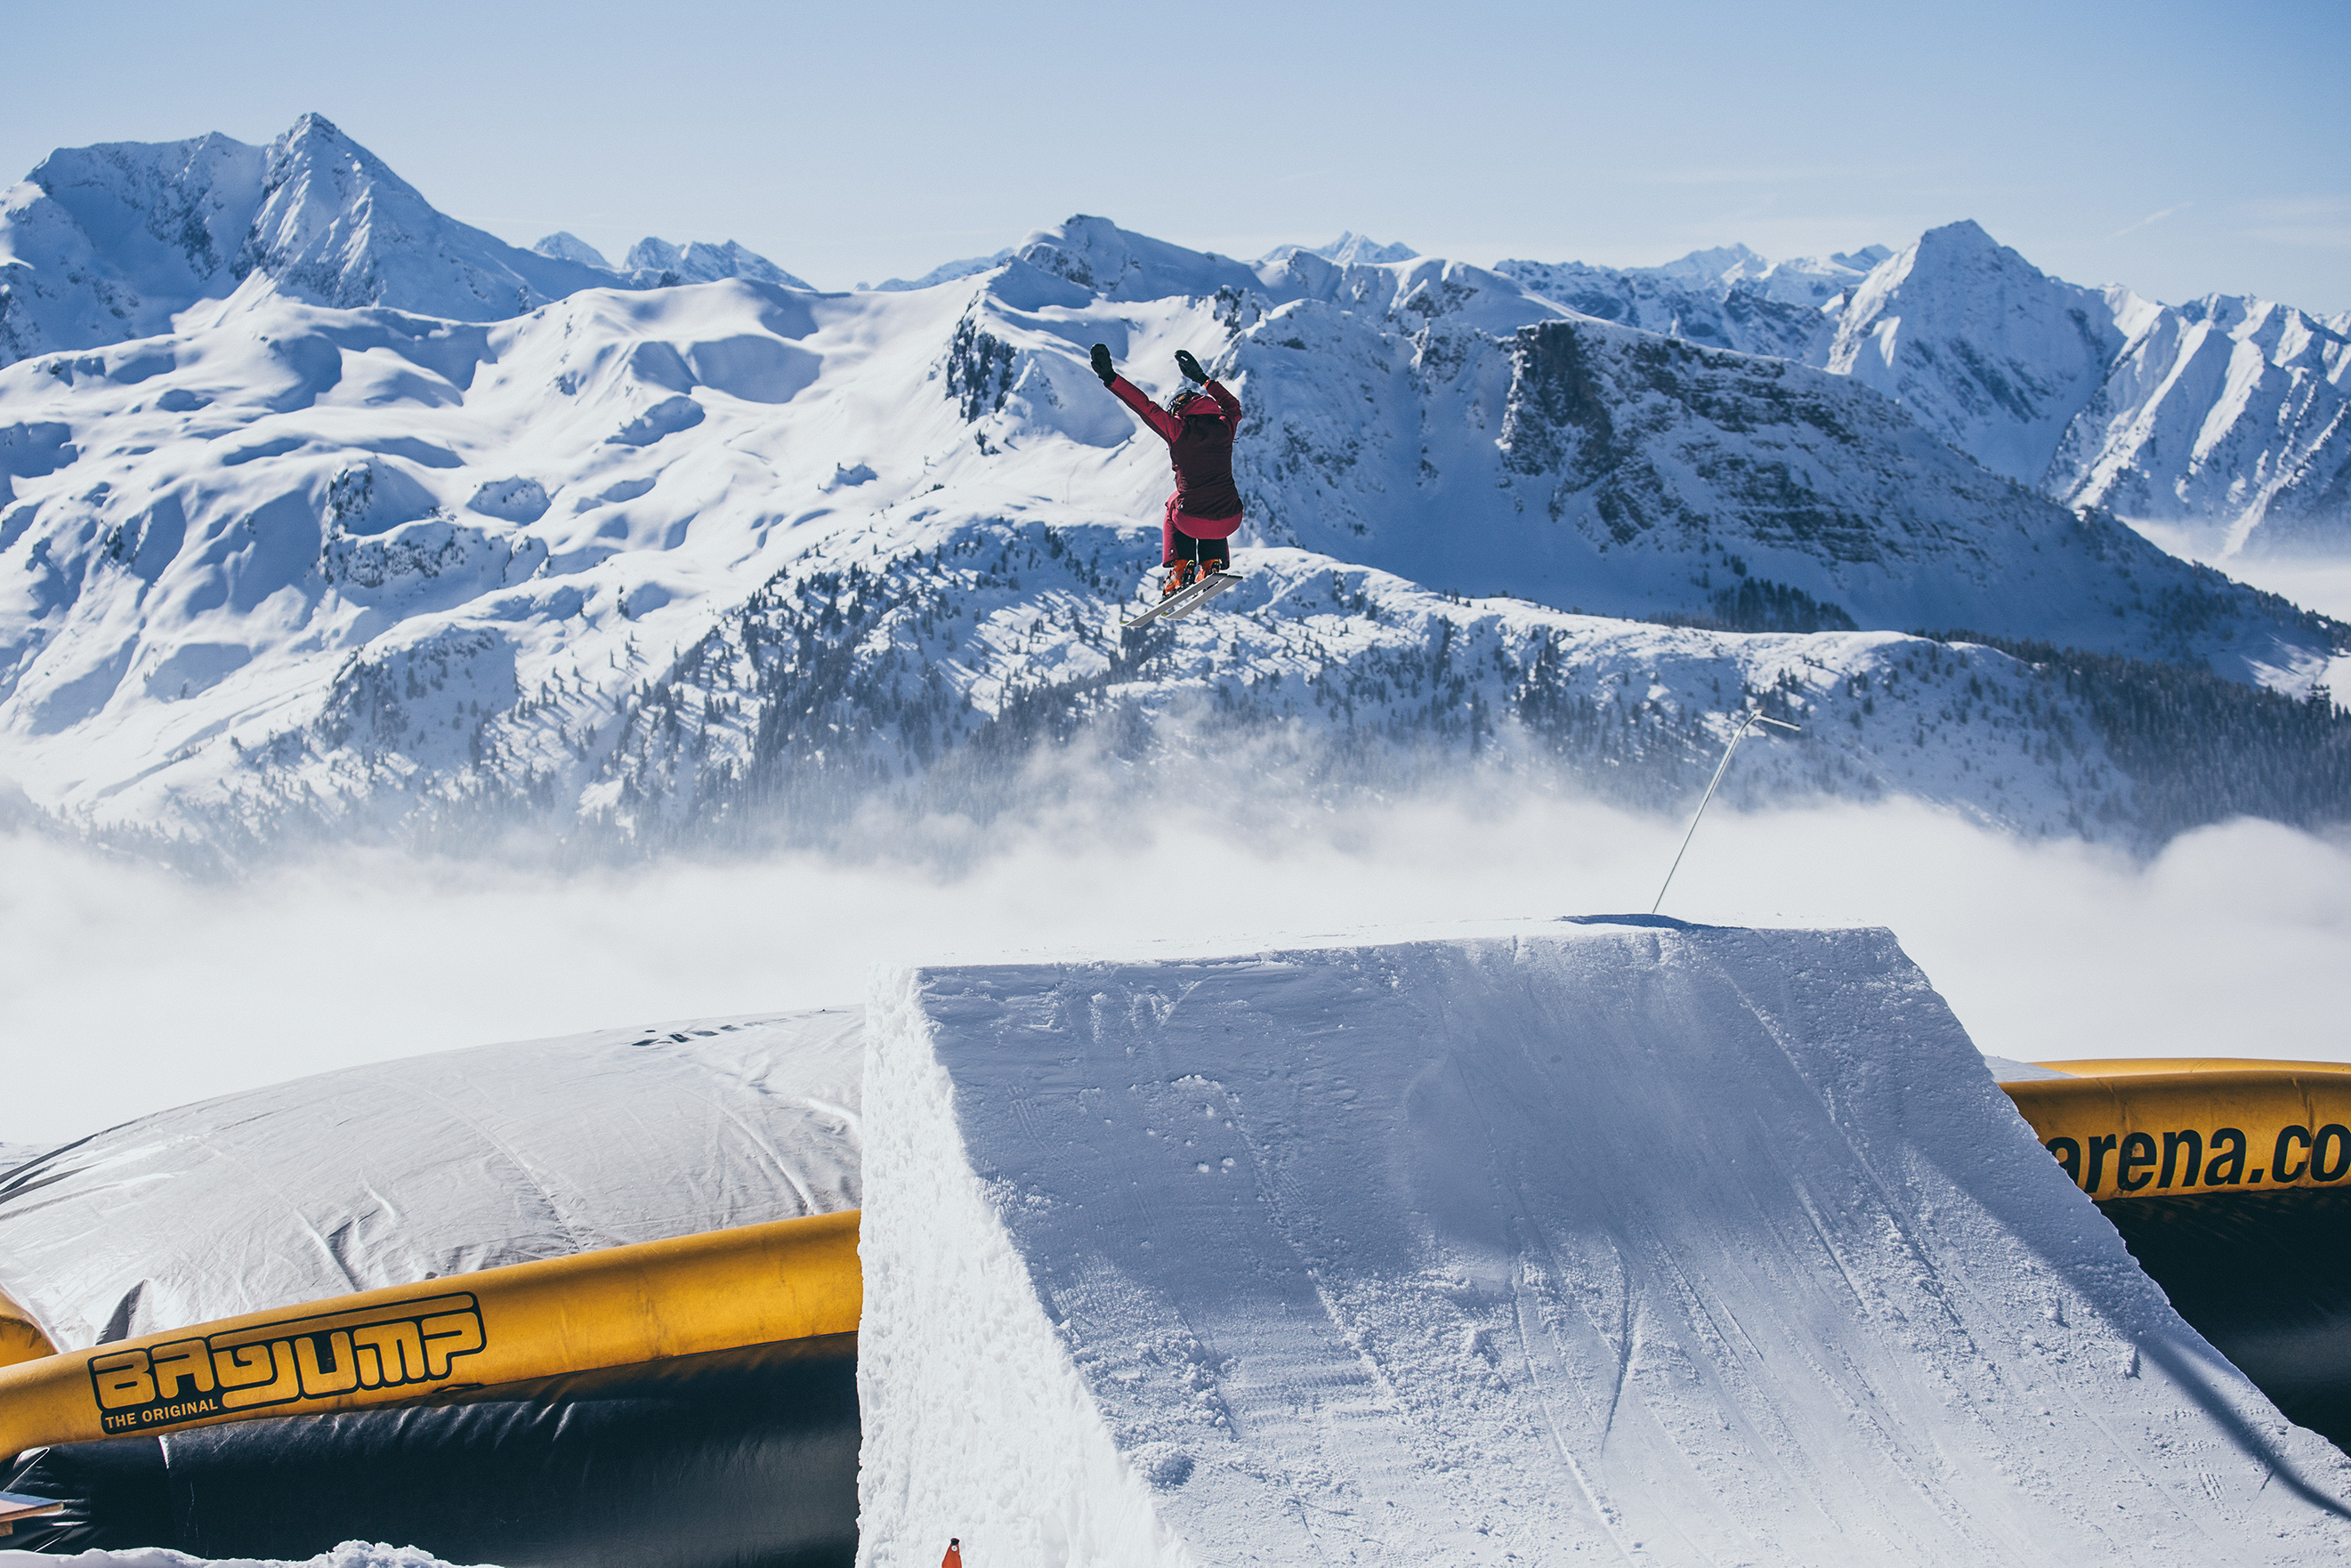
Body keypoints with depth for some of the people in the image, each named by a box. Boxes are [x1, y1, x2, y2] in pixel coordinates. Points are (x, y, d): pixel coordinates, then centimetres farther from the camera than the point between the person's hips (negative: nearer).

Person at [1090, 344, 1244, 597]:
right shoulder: (1225, 427, 6)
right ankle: (1211, 564, 22)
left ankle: (1181, 568, 21)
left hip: (1193, 524, -2)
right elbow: (1233, 405, 29)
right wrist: (1202, 378, 37)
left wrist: (1110, 378, -5)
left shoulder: (1179, 430, -4)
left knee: (1174, 508, 36)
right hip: (1229, 523, 2)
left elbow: (1145, 407, -8)